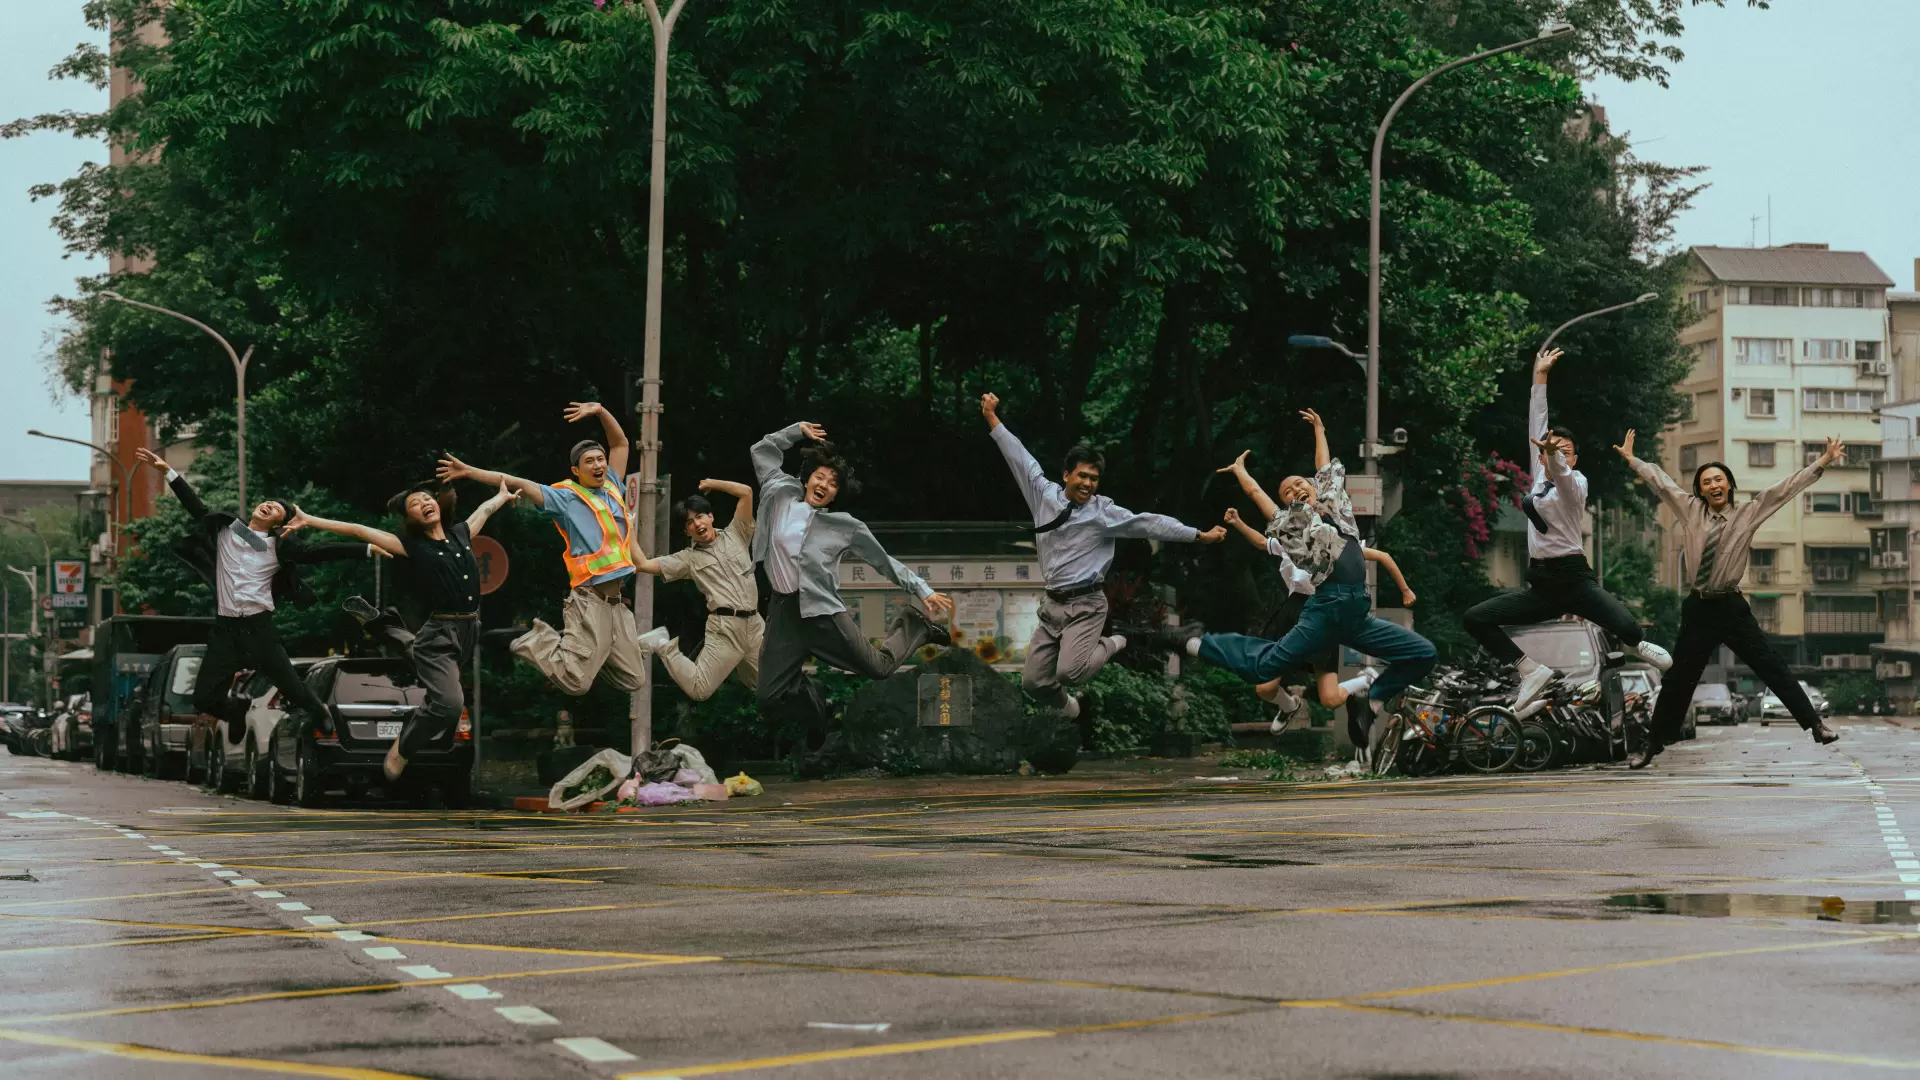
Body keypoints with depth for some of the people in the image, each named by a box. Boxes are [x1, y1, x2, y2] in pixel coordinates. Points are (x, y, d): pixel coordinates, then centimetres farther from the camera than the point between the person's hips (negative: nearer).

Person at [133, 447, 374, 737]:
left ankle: (321, 714, 34)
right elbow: (196, 506, 13)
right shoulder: (225, 529, 10)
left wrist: (369, 548, -11)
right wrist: (168, 471, 8)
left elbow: (319, 552, -4)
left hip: (258, 628, -2)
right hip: (224, 629, 2)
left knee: (292, 688, 1)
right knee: (204, 699, 1)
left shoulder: (279, 547, 1)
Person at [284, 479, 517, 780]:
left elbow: (484, 509, 30)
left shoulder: (461, 533, 9)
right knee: (449, 703, -23)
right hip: (439, 634, -6)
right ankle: (401, 749, 1)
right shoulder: (411, 546, -4)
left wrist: (504, 495, 48)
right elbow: (359, 530, -9)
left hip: (469, 631, 6)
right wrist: (309, 521, -13)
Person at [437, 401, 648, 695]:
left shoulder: (612, 488, 18)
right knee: (575, 681, -16)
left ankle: (571, 646, 24)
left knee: (633, 680, 8)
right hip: (590, 601, -7)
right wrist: (469, 471, -8)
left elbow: (620, 443, 24)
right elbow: (518, 483, -3)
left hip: (616, 602, 7)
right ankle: (534, 642, 11)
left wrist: (601, 411, 10)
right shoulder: (565, 497, 2)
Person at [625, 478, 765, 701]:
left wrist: (709, 484, 12)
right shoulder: (689, 558, 8)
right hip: (725, 627, -3)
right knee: (698, 690, -14)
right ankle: (663, 646, 10)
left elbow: (746, 492, 6)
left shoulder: (735, 536, 13)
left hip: (755, 623, 3)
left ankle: (731, 665, 34)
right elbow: (642, 564, 4)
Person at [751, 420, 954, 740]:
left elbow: (884, 561, 8)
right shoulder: (782, 496, 6)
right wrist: (797, 430, 17)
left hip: (823, 611, -2)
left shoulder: (845, 526, 1)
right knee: (770, 700, -4)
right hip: (784, 611, 2)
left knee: (879, 668, 1)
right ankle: (805, 694, 32)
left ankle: (914, 627, 32)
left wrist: (923, 590, 4)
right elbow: (762, 451, 21)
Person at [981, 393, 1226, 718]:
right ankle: (1066, 704, 36)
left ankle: (1112, 645, 9)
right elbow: (1020, 458, 8)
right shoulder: (1045, 496, 3)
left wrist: (1200, 535, -11)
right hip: (1052, 603, 4)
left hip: (1086, 605, -4)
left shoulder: (1104, 512, -5)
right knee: (1033, 682, 0)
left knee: (1069, 673, -24)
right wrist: (993, 419, 11)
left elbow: (1150, 523, -8)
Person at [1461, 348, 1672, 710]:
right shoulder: (1539, 477, 12)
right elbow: (1537, 423, 13)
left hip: (1574, 580, -6)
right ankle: (1532, 670, -4)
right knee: (1475, 618, -7)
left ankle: (1635, 644, 14)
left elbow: (1562, 473, -29)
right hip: (1540, 585, 6)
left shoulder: (1575, 483, -4)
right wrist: (1540, 377, 15)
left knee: (1627, 625, -26)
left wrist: (1554, 452, -51)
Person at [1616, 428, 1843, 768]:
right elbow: (1660, 481, 14)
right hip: (1698, 609, 2)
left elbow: (1786, 488, -4)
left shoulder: (1749, 513, -1)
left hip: (1732, 607, -2)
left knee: (1772, 667, -3)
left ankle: (1815, 723, 1)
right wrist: (1632, 459, 22)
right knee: (1679, 679, 9)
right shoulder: (1690, 510, 4)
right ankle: (1653, 744, 18)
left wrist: (1823, 462, -8)